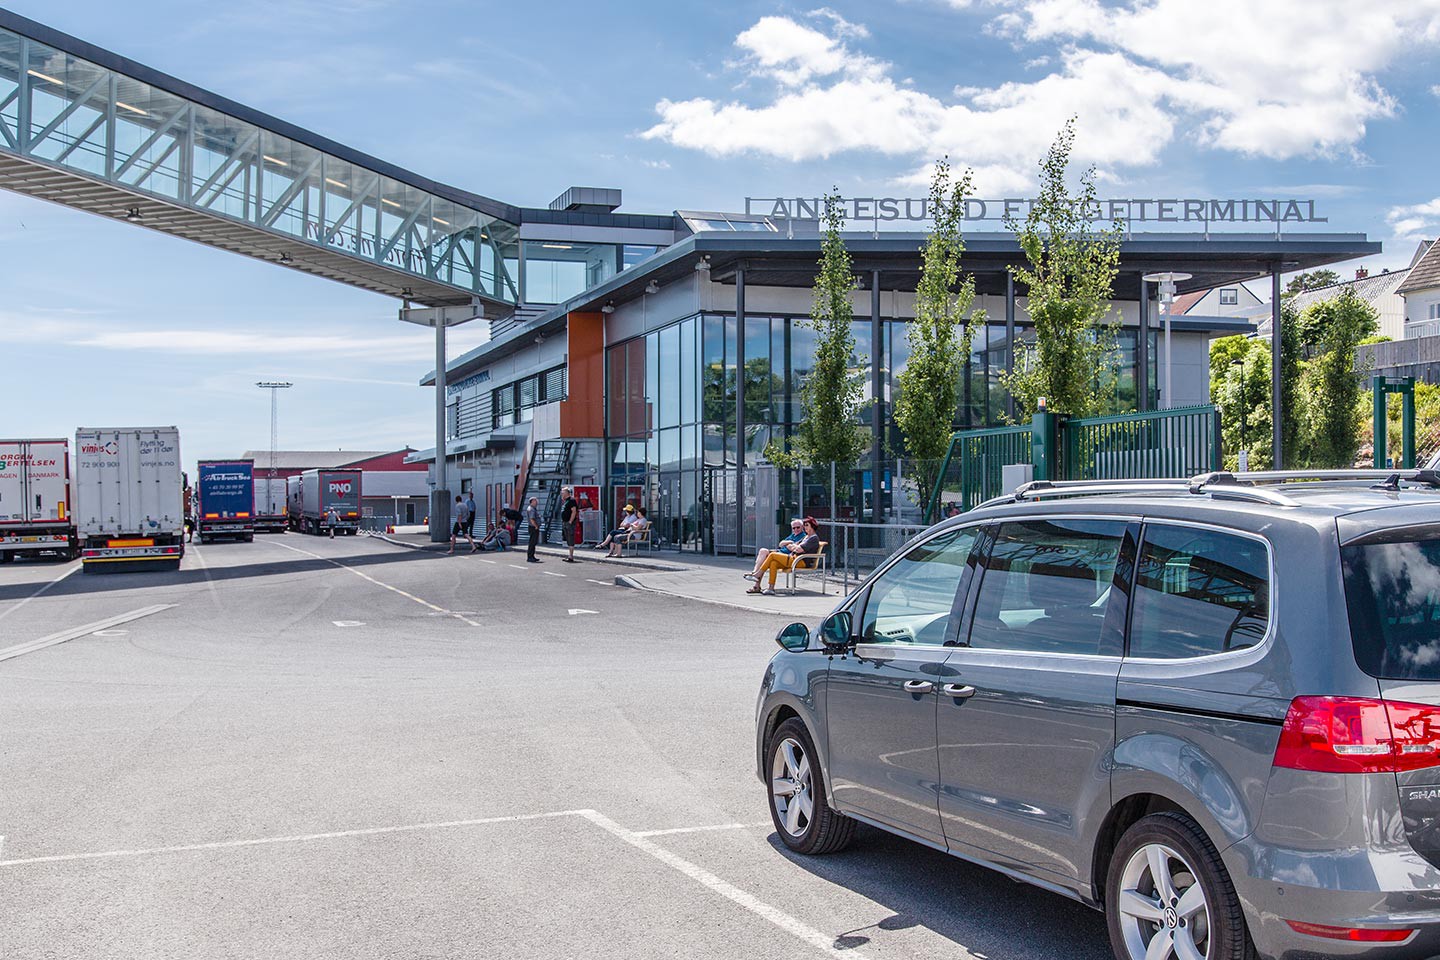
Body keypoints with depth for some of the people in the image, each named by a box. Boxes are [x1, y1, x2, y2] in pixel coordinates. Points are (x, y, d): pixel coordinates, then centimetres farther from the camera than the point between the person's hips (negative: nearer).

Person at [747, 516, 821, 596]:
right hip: (795, 558, 9)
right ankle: (771, 589, -20)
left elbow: (799, 549, -14)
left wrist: (793, 546, 7)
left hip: (802, 561, -9)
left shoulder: (814, 538, -3)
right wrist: (794, 546, 2)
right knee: (773, 563, -14)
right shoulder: (807, 537, 27)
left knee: (772, 555, -14)